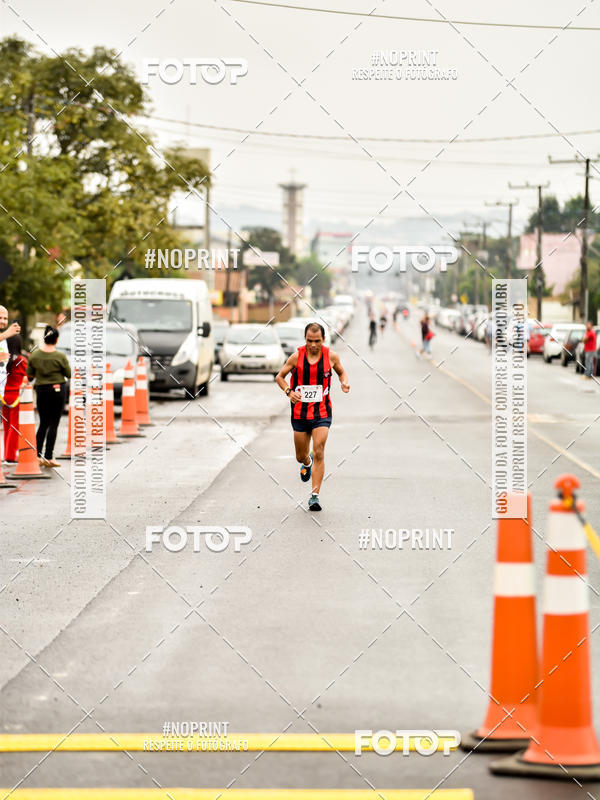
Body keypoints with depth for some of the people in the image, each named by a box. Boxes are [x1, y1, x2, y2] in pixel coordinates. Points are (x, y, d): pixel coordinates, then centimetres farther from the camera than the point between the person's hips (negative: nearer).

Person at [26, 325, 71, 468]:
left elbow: (29, 375, 3)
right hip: (58, 390, -3)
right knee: (53, 424, 2)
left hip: (41, 390, 3)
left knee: (43, 424, 15)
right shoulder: (60, 357, -13)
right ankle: (48, 457, 2)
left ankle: (37, 455, 9)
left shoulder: (35, 355, -4)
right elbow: (69, 374, -3)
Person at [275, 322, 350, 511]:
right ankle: (307, 463, 51)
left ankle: (315, 496, -9)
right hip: (300, 412, 1)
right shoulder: (297, 356, -5)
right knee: (301, 456, 12)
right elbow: (279, 377, 5)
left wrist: (344, 382, -7)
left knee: (319, 454, -13)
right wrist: (289, 391, -13)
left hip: (322, 413, -1)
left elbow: (341, 372, 16)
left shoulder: (331, 356, -4)